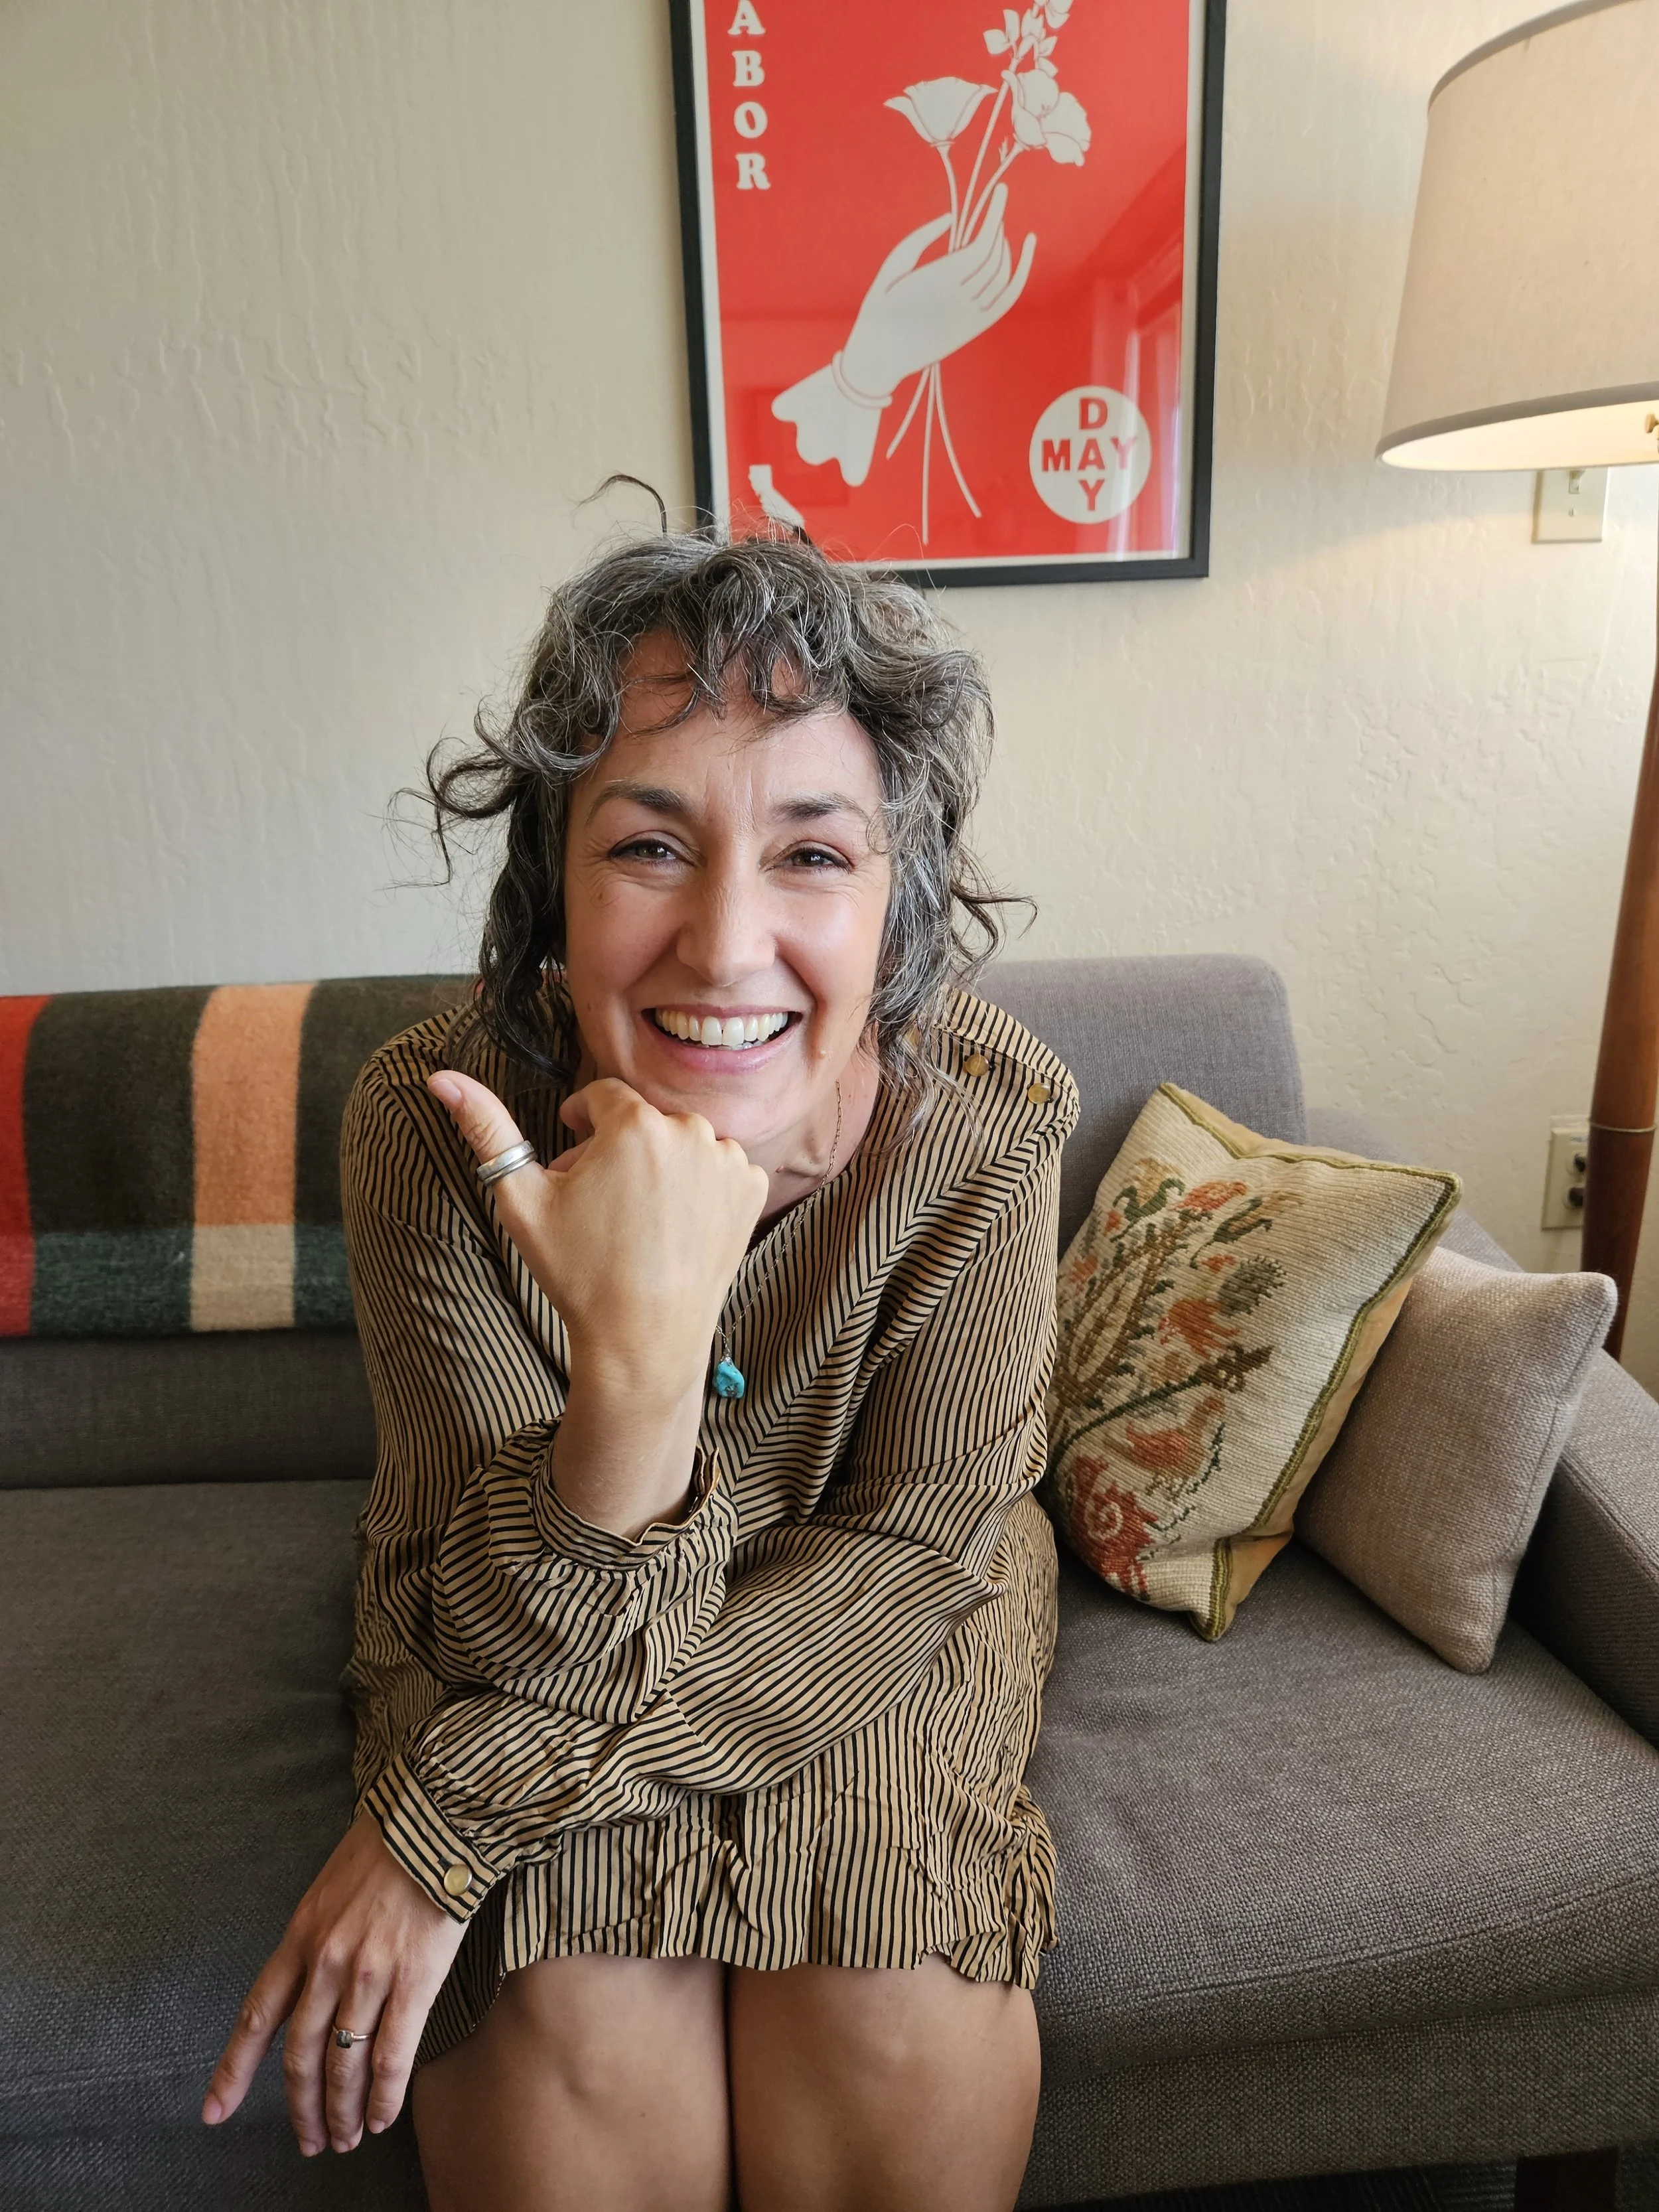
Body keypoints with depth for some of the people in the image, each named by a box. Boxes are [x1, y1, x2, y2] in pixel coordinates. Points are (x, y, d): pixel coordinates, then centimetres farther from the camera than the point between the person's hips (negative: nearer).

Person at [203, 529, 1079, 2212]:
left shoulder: (988, 1123, -23)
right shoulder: (433, 1120, -25)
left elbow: (907, 1554, -18)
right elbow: (521, 1640, -24)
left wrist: (454, 1809, -21)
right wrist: (638, 1359, -47)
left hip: (869, 1632, 1)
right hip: (518, 1619, 0)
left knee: (897, 2052, -17)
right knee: (575, 2054, -19)